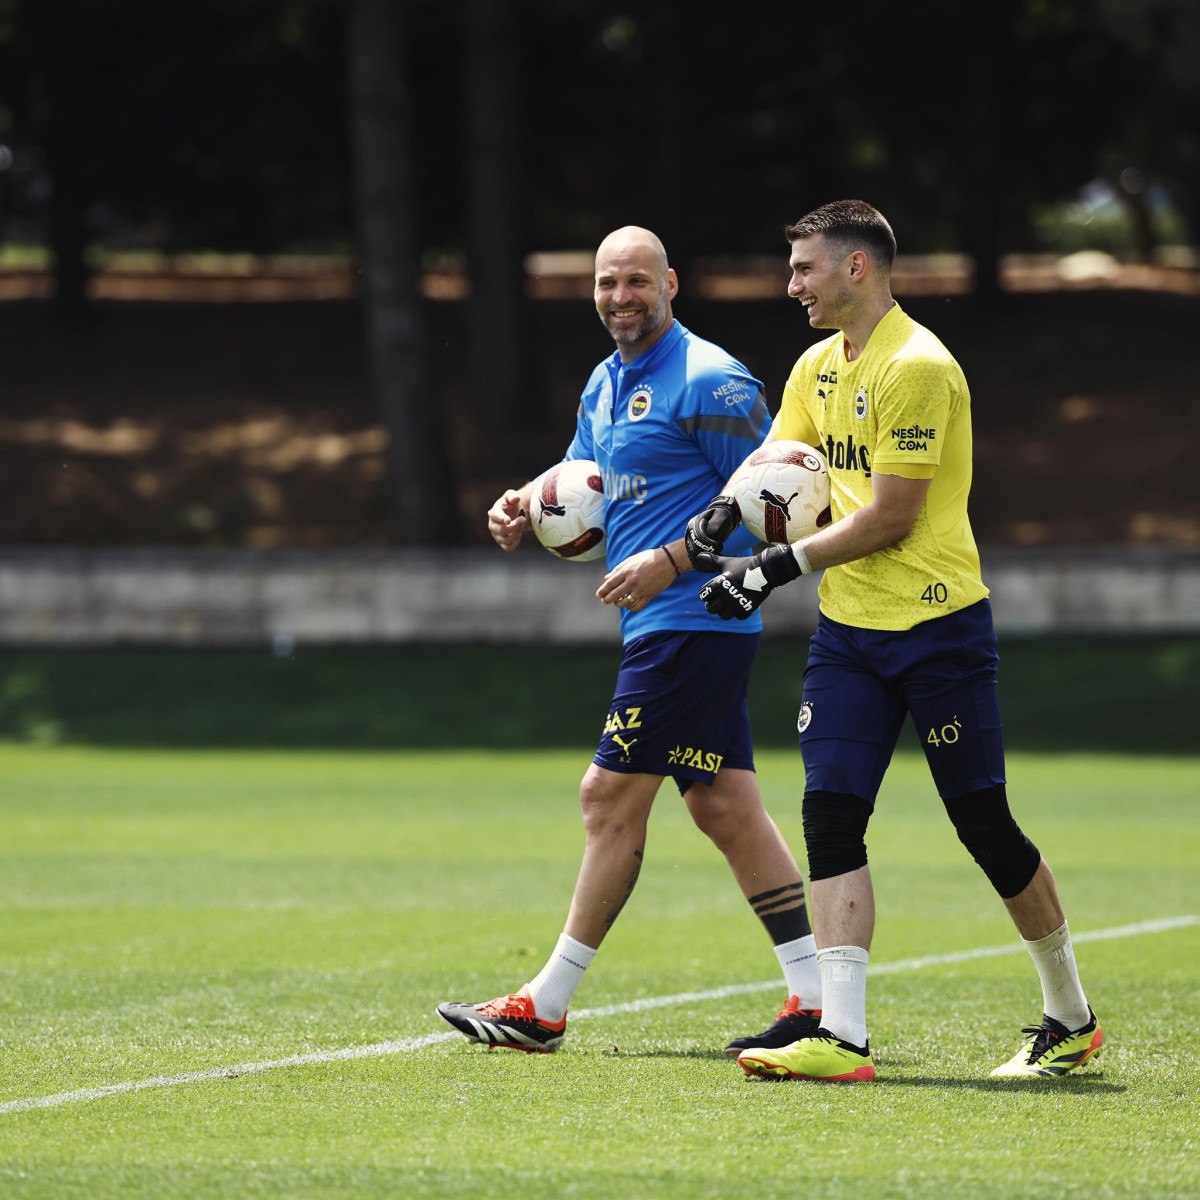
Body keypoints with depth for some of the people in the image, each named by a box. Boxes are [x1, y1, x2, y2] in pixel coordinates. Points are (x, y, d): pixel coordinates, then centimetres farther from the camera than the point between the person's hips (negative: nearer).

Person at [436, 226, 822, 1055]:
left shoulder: (708, 381, -12)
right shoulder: (606, 386, 17)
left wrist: (671, 561, -19)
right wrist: (526, 512, 2)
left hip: (691, 623, -9)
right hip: (664, 630, 9)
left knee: (611, 798, -6)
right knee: (726, 807, 6)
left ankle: (544, 1008, 0)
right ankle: (816, 1000, 5)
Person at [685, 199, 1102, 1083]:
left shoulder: (916, 367, -15)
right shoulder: (818, 368, 12)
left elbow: (888, 519, -18)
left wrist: (777, 569, -14)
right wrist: (723, 515, 0)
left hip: (937, 626, -8)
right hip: (848, 629, 8)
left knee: (985, 826, -2)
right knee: (830, 816, -6)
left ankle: (1072, 1018, 16)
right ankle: (842, 1036, -10)